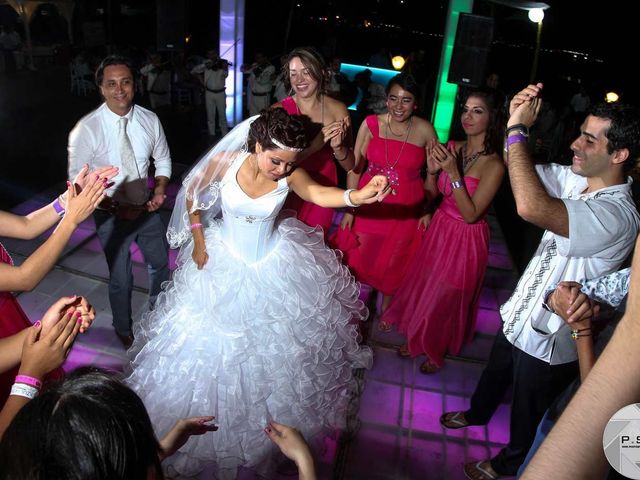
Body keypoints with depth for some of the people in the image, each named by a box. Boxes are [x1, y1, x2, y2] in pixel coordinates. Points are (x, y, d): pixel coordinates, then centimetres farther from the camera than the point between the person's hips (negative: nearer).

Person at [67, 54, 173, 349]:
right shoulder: (87, 129, -21)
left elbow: (163, 160, 4)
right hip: (111, 213, -4)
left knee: (160, 263, 24)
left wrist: (160, 190, -13)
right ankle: (123, 329, 43)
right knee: (120, 279, 12)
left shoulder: (150, 120, -10)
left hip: (146, 206, 4)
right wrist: (115, 207, -23)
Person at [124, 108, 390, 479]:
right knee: (217, 343, 15)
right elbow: (192, 196, -3)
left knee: (276, 344, 16)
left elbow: (320, 193, -43)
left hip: (273, 266, 0)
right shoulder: (224, 162, -22)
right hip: (223, 262, 0)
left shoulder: (289, 174, -22)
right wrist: (198, 243, -5)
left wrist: (357, 196, -64)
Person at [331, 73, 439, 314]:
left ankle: (386, 306, 43)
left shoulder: (425, 131, -9)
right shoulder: (371, 124, -9)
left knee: (394, 265, 17)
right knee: (357, 258, 11)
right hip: (369, 204, 0)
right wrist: (349, 208, -6)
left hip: (406, 209, 0)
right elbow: (354, 168, -6)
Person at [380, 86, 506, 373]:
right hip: (439, 228, 5)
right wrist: (432, 170, -17)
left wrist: (453, 173, -29)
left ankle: (437, 351, 41)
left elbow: (471, 214, -23)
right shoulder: (453, 149, -6)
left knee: (447, 298, 14)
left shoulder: (494, 165, -21)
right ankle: (418, 339, 46)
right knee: (423, 286, 20)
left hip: (466, 239, -5)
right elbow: (432, 195, 2)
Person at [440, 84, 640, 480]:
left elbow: (532, 207, -52)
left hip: (549, 342, -7)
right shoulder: (574, 180, -10)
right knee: (495, 374, 34)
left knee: (527, 411, 21)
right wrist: (516, 122, -16)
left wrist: (517, 131, -39)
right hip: (521, 317, 8)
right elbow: (525, 173, 5)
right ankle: (477, 413, 64)